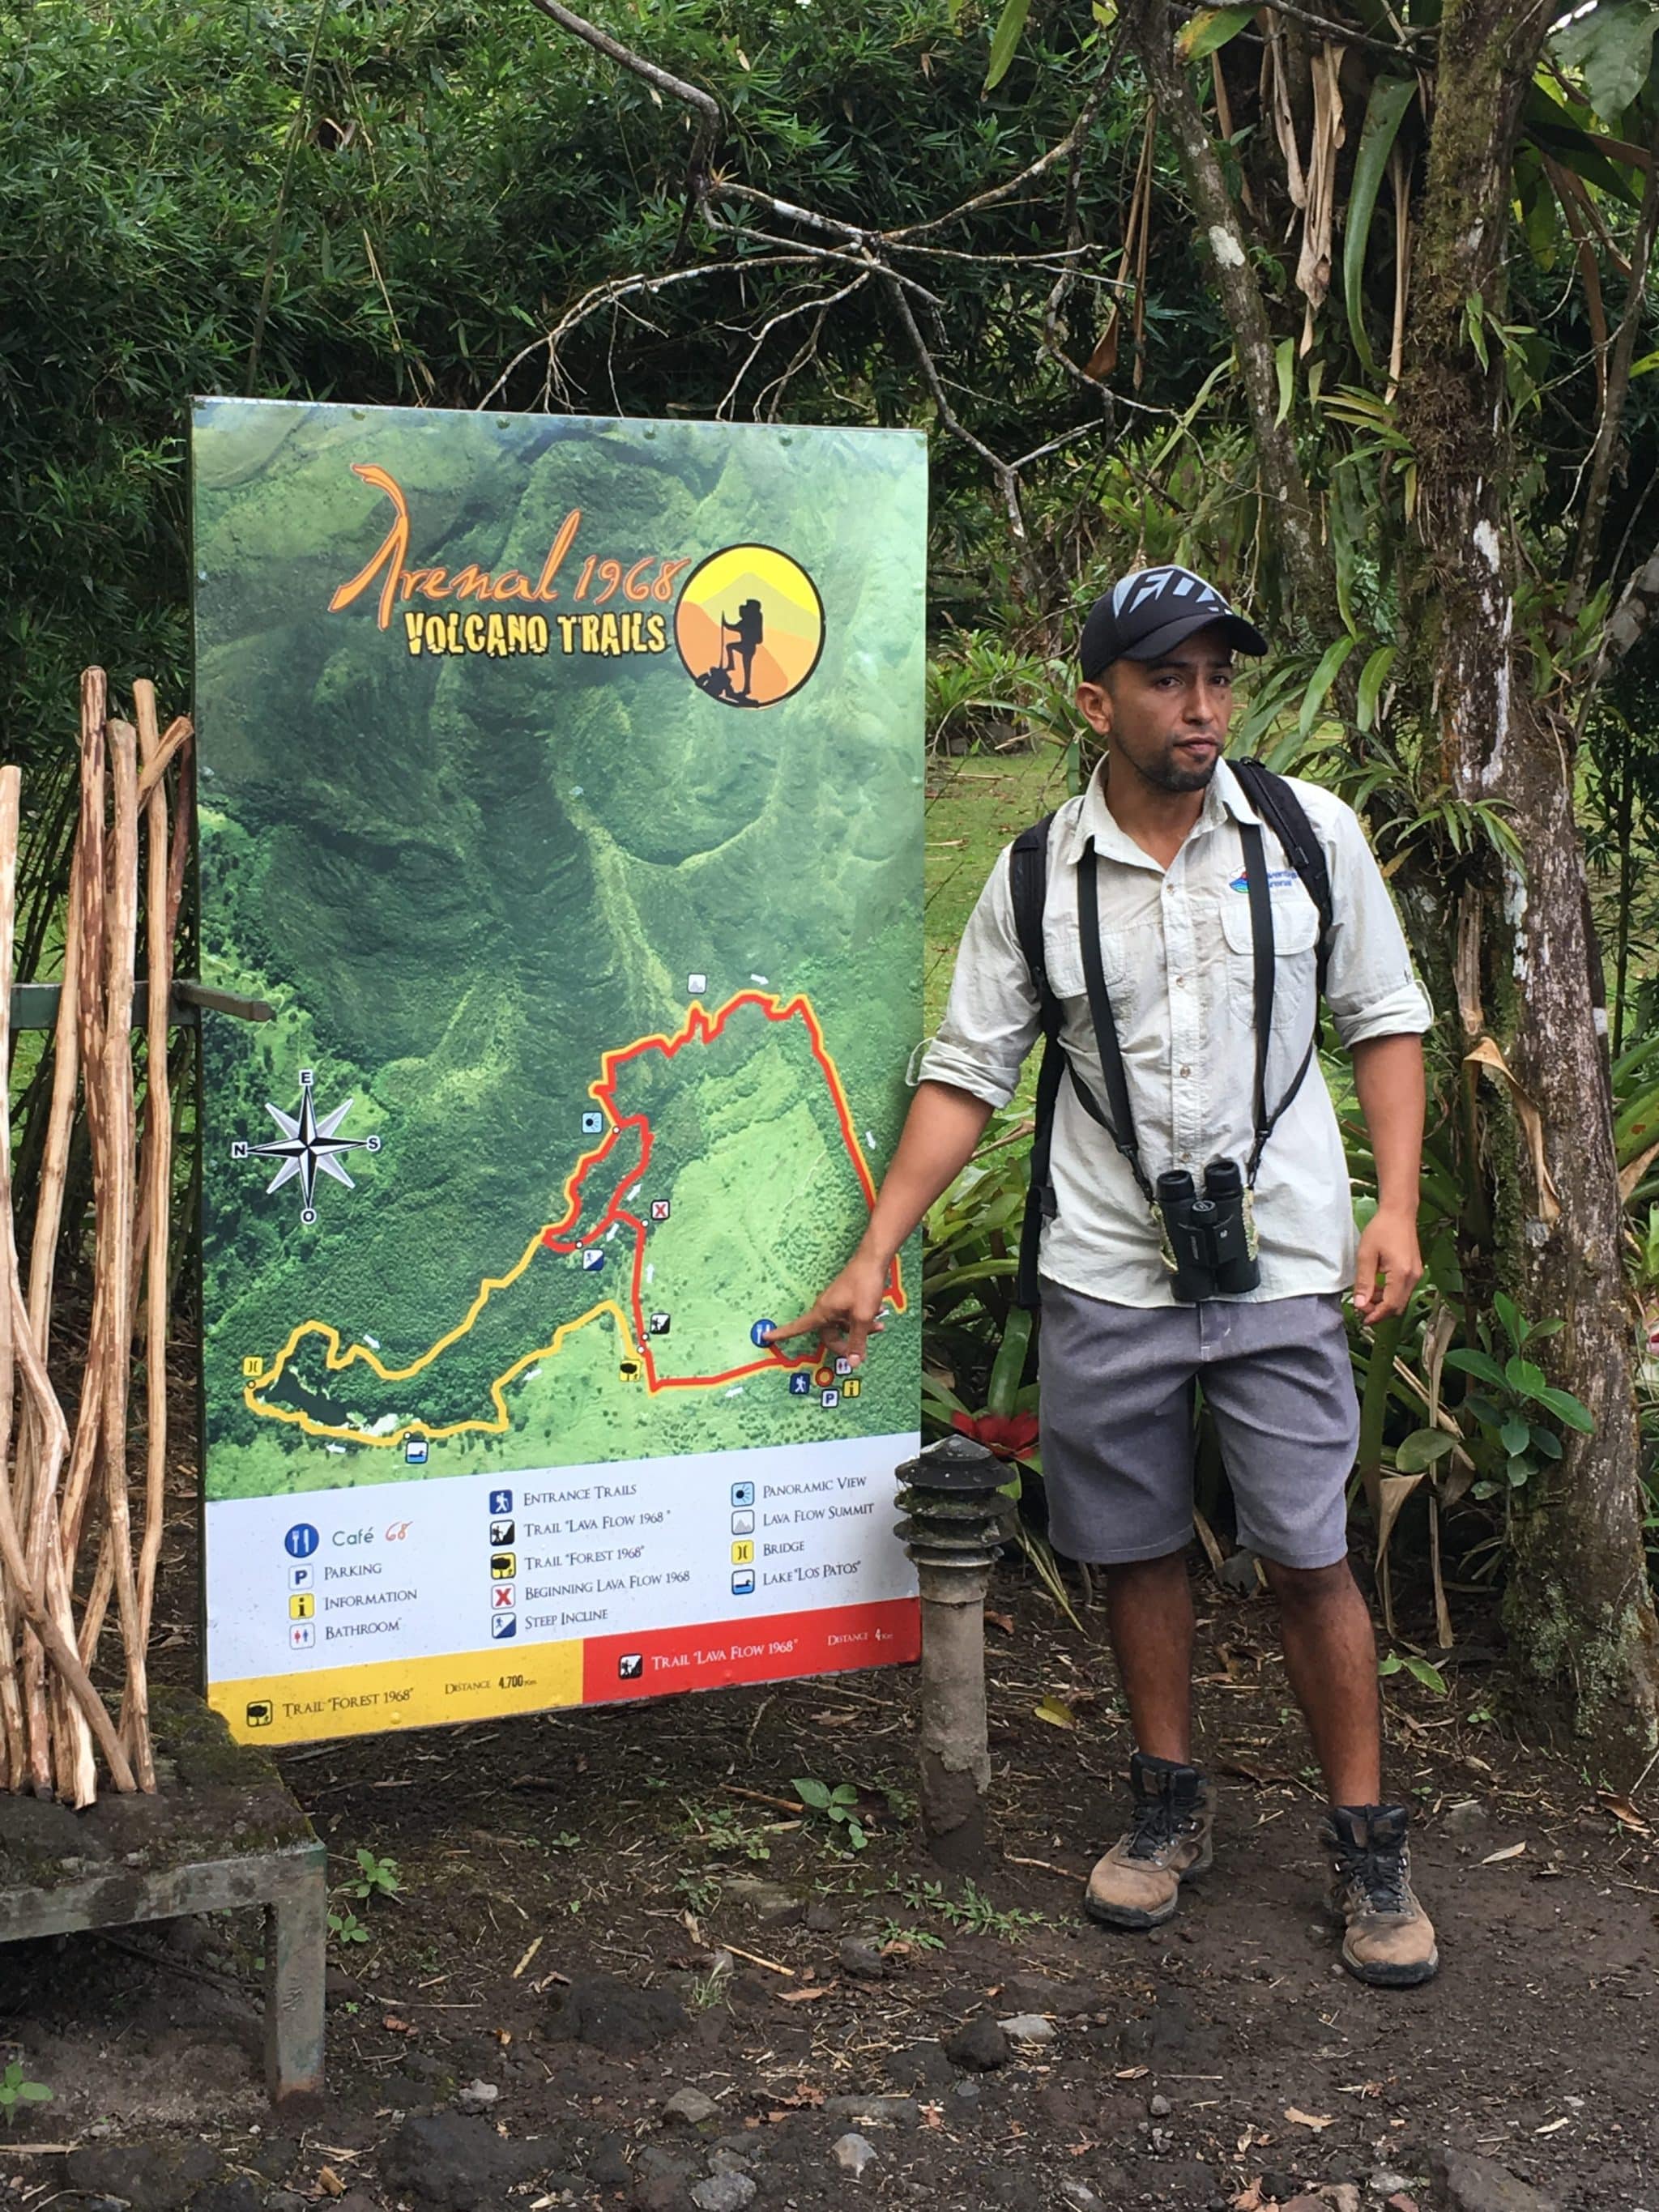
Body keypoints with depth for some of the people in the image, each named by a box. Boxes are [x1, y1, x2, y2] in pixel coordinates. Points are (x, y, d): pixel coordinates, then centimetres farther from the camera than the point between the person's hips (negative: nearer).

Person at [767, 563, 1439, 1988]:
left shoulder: (1310, 831, 0)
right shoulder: (1038, 878, 1)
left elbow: (1387, 1018, 6)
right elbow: (966, 1077, 4)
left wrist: (1397, 1205, -4)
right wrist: (873, 1258, 0)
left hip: (1283, 1265, -1)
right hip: (1105, 1273, 1)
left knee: (1309, 1555, 0)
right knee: (1139, 1549, 11)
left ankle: (1370, 1846, 15)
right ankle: (1169, 1803, 30)